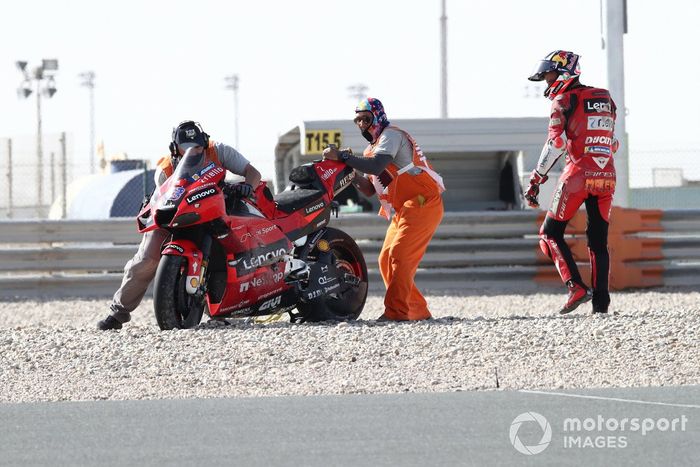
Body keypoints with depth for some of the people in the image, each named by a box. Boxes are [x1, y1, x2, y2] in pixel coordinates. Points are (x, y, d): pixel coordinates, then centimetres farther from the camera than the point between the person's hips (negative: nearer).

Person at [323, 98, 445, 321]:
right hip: (403, 211, 10)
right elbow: (369, 189, 17)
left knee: (398, 255, -20)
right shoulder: (372, 149, 22)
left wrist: (342, 156, -25)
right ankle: (417, 309, 8)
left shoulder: (391, 135, -9)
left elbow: (376, 166, -27)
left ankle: (397, 311, -24)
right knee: (386, 261, 6)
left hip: (422, 204, -10)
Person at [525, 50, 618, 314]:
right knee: (598, 240, 10)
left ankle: (576, 287, -11)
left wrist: (536, 180, -9)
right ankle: (601, 301, 1)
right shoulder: (605, 98, 17)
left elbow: (556, 143, -11)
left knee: (551, 234, 5)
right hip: (607, 175, 6)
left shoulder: (564, 100, -2)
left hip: (578, 174, -6)